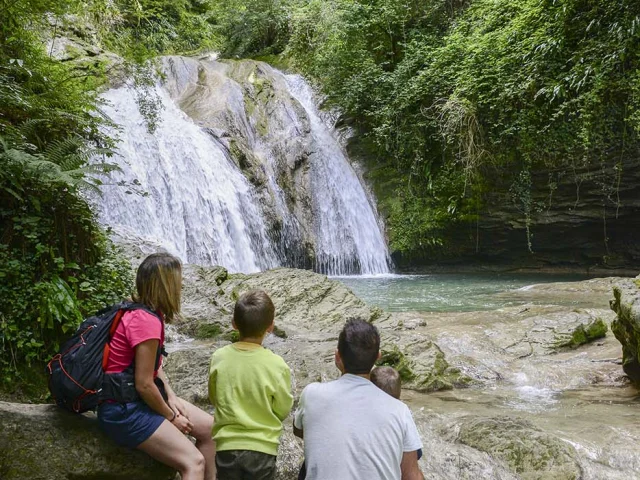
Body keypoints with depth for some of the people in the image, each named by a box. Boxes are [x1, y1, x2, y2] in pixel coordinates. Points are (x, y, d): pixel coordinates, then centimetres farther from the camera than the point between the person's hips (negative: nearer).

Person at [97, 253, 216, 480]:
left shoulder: (147, 313, 6)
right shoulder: (147, 321, -24)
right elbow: (143, 384, -22)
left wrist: (171, 397, 3)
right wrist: (171, 417, -9)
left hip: (140, 398, 10)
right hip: (123, 409, -10)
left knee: (209, 428, 11)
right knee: (193, 462, -16)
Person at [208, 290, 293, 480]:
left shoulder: (219, 357, -9)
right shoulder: (276, 365, -16)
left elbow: (214, 398, 5)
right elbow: (283, 409, -4)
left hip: (226, 445, 2)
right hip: (261, 448, -2)